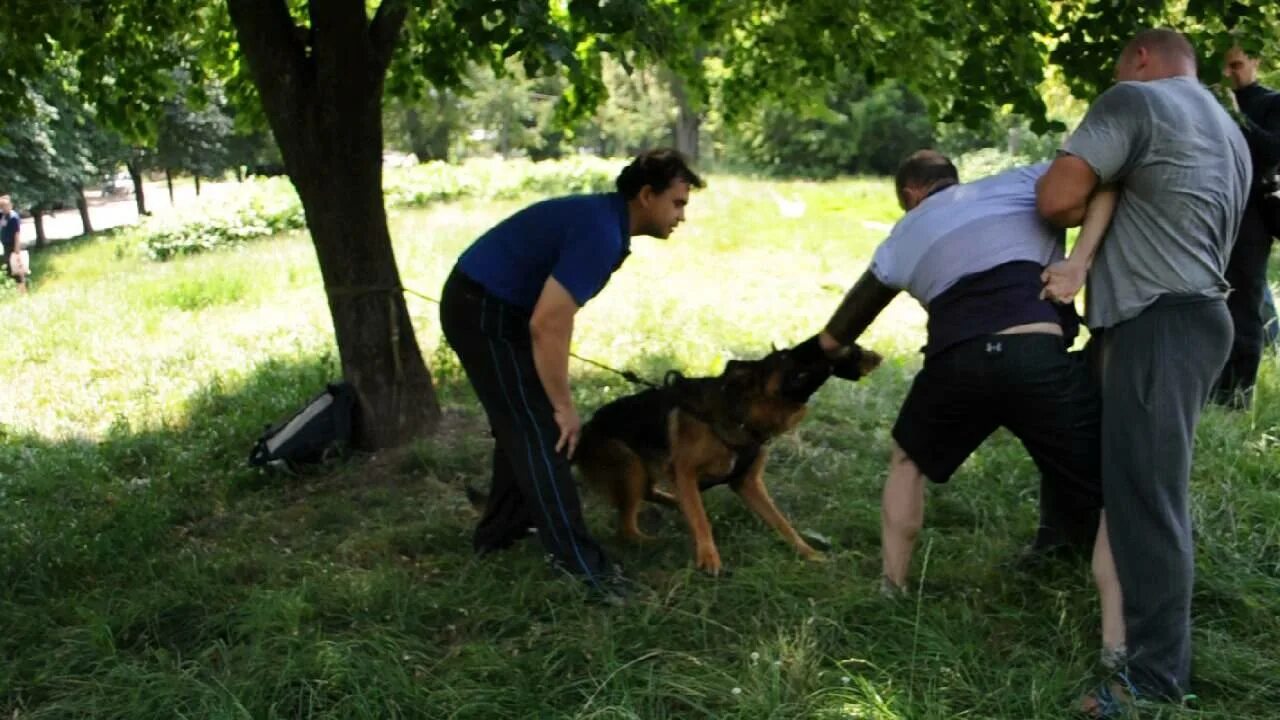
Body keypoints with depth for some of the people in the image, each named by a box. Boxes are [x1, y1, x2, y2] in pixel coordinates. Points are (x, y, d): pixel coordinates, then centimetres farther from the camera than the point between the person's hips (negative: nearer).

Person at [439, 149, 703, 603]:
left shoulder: (604, 220, 9)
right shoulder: (600, 232, -23)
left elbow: (550, 316, 18)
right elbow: (548, 324, -28)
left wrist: (556, 401, 19)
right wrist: (563, 405, -18)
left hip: (488, 308, 10)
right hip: (484, 312, -10)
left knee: (523, 425, 19)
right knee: (541, 434, -9)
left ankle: (500, 531, 31)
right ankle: (580, 563, -6)